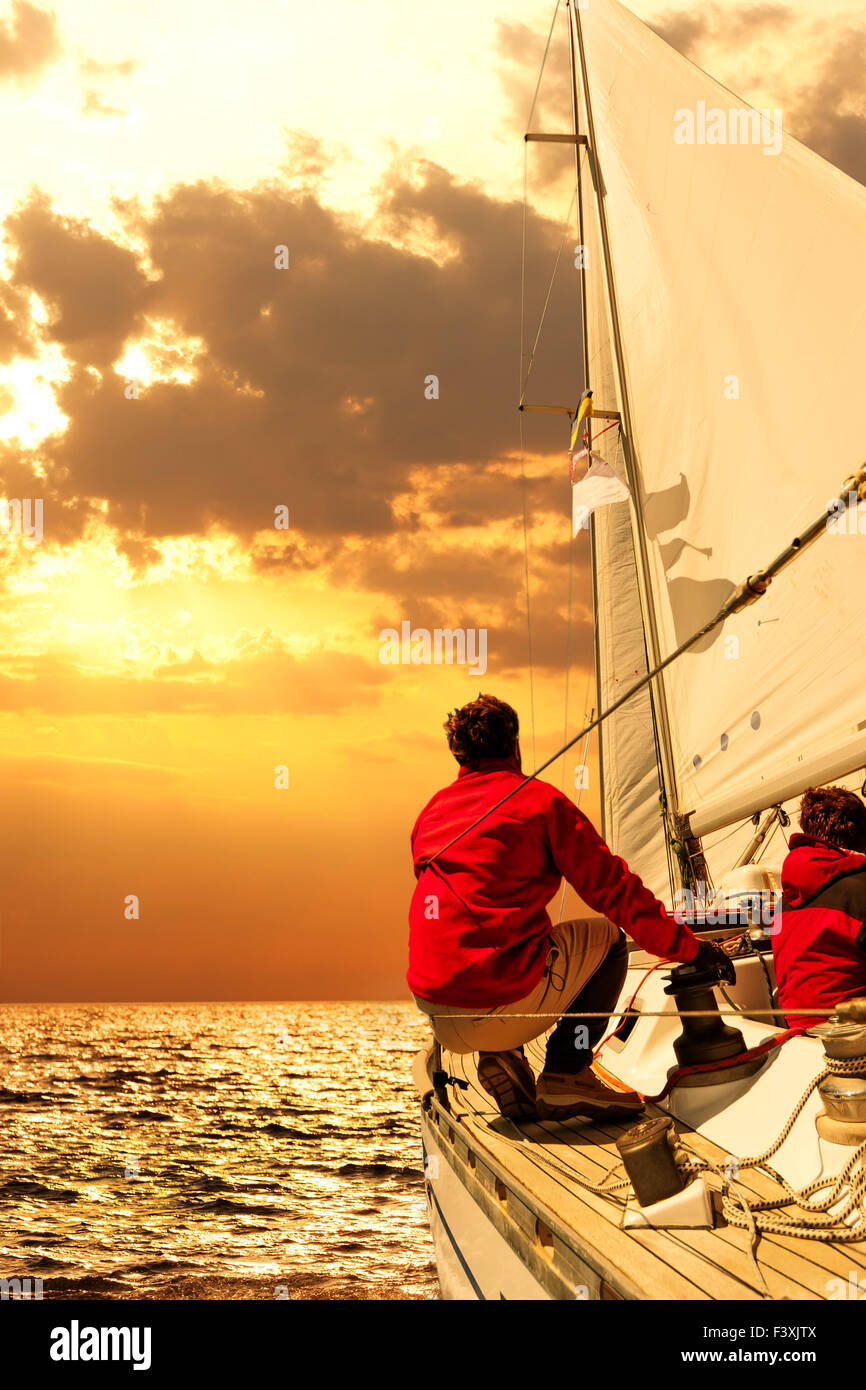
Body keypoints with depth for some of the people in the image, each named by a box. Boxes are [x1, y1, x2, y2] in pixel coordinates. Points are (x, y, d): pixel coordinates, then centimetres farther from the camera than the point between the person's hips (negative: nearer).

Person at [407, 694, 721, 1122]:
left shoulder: (433, 809, 17)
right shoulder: (539, 799, 1)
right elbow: (612, 886, 3)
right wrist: (687, 945, 15)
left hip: (433, 1005, 6)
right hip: (499, 1006, -6)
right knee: (606, 937, 18)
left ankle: (499, 1057, 14)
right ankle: (566, 1074, 4)